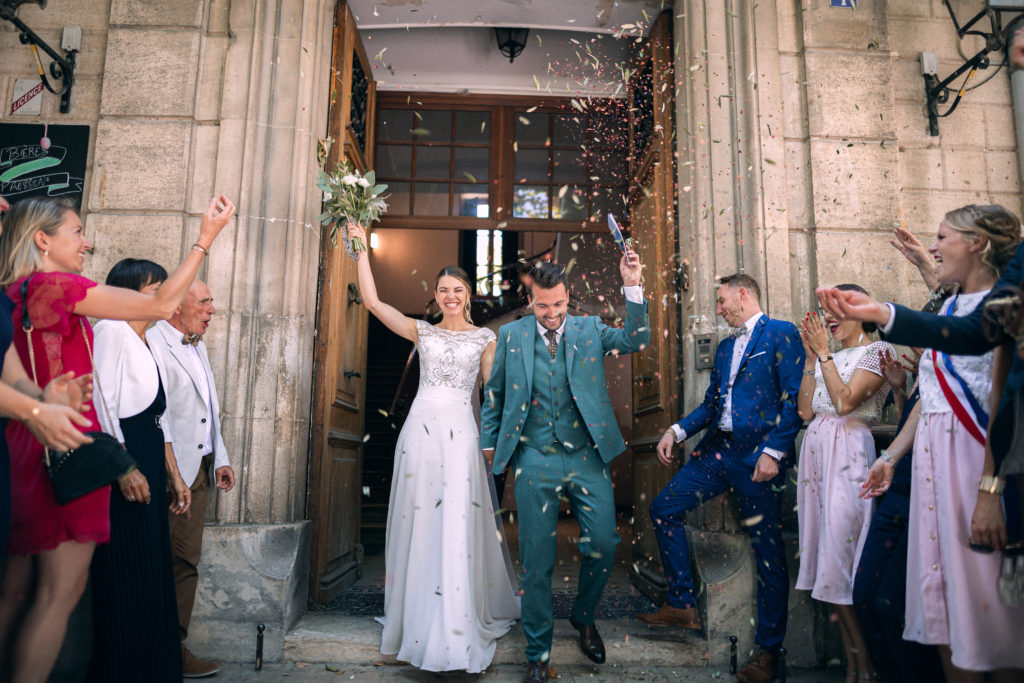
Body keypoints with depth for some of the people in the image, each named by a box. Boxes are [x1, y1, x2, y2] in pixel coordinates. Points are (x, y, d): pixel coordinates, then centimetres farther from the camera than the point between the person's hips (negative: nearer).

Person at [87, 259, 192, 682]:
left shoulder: (148, 342, 18)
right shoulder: (112, 330, -8)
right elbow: (101, 402, -17)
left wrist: (173, 476, 17)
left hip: (147, 469, 9)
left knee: (152, 571, 13)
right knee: (124, 573, -3)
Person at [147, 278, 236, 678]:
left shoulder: (198, 347, 20)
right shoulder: (153, 342, -10)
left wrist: (220, 460, 17)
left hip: (199, 469, 9)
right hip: (172, 472, -8)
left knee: (186, 562, 11)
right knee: (176, 563, -3)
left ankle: (174, 646, 20)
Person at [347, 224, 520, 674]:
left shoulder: (485, 338, 9)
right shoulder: (421, 331, 11)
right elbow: (372, 300, 3)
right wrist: (362, 248, 3)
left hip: (460, 432, -1)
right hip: (420, 429, 2)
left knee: (457, 524, -3)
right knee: (419, 522, 6)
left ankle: (454, 634, 8)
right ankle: (419, 622, 22)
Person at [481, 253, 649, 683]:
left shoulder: (589, 329, 5)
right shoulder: (511, 334, 5)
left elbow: (636, 340, -10)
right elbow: (494, 393, 14)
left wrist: (632, 286, -19)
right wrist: (489, 441, 11)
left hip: (586, 457, 1)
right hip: (535, 460, 0)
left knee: (604, 543, 0)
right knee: (536, 559, 5)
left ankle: (584, 617, 31)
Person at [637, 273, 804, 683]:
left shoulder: (781, 334, -4)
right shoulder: (725, 347, 20)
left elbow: (795, 399, -12)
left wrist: (773, 451, -20)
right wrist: (677, 431, 4)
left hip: (757, 456, -8)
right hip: (718, 450, 8)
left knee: (768, 550, 1)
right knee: (664, 509, 5)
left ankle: (768, 649, 16)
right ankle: (683, 605, 15)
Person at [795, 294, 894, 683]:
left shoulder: (877, 351, -1)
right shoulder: (832, 356, 20)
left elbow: (845, 401, -14)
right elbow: (806, 410, 11)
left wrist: (823, 352, -8)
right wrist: (811, 356, 9)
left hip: (848, 451, -7)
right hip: (815, 449, 7)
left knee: (842, 547, -10)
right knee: (824, 550, 6)